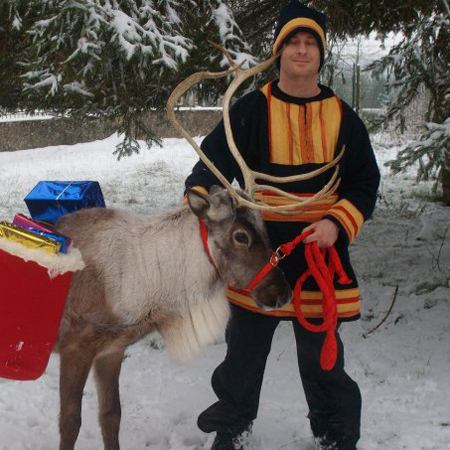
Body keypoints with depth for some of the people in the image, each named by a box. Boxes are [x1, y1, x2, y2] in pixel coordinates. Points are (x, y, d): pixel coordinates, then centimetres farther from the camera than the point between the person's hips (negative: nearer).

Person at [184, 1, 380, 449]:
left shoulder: (342, 117, 4)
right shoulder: (251, 110, -2)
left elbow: (364, 183, 6)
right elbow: (213, 160, -6)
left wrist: (337, 223, -11)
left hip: (319, 255, 1)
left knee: (322, 355, 10)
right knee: (244, 349, 13)